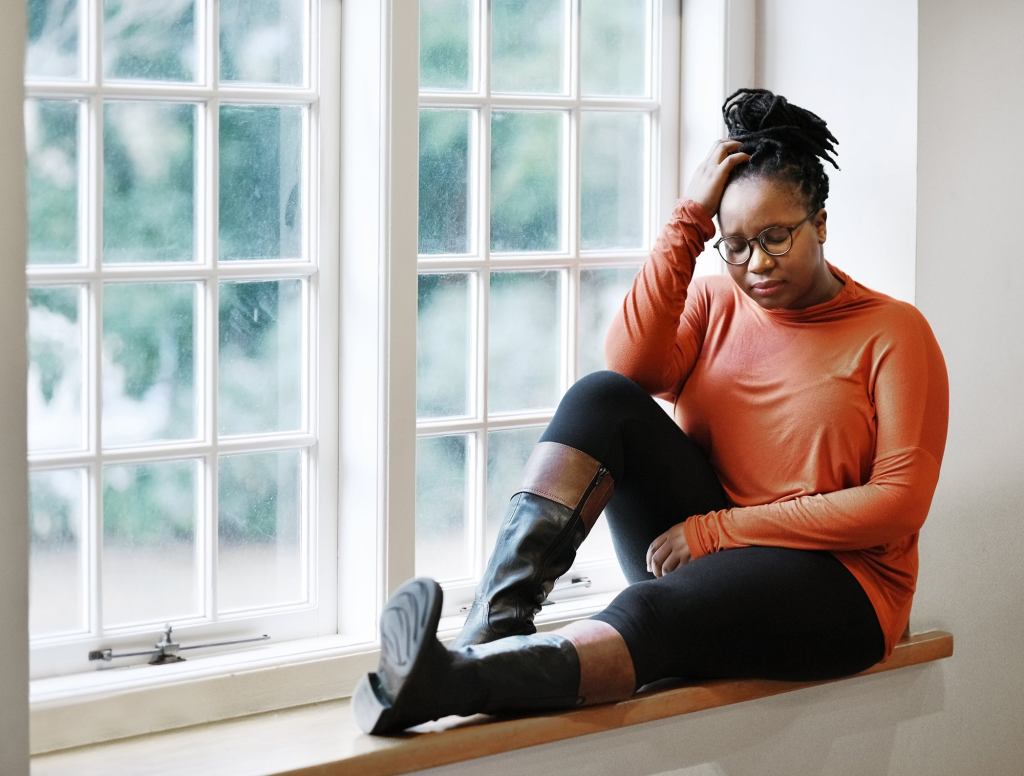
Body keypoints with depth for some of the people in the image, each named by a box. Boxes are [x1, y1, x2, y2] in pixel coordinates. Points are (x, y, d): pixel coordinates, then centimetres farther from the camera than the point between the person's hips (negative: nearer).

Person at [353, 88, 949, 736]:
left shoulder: (894, 333, -1)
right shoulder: (715, 304, 12)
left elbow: (900, 504, -11)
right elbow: (633, 367, -9)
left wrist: (721, 528, -16)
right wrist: (689, 221, -11)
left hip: (835, 584, -4)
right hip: (701, 554, 5)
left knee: (654, 611, -37)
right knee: (603, 397, -19)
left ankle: (453, 683, -58)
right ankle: (497, 624, -35)